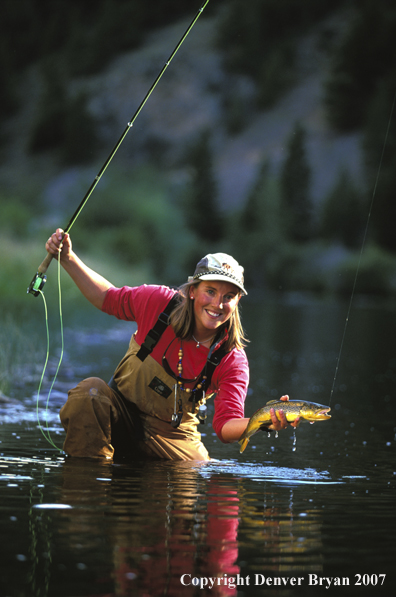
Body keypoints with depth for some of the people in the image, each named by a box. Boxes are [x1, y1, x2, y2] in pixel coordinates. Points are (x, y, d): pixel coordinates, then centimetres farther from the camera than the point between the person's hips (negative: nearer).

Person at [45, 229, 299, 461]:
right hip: (121, 411, -1)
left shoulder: (233, 361, -16)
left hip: (173, 437, 2)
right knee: (89, 392, -30)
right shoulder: (159, 302, -15)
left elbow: (226, 426, -25)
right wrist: (68, 258, -4)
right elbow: (107, 297, 5)